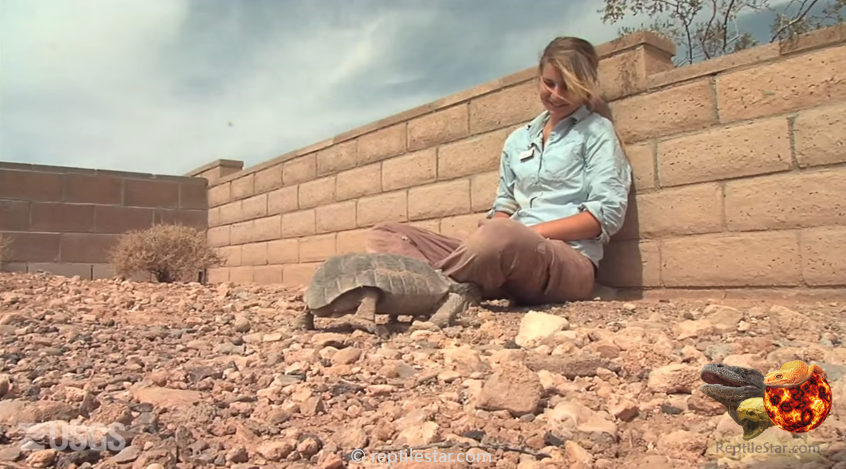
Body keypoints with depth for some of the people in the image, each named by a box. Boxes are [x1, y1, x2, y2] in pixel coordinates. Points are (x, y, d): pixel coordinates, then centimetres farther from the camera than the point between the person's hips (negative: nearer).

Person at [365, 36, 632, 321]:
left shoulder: (597, 131, 8)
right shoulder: (517, 140, 22)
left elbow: (609, 213, -3)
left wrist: (532, 232, -13)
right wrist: (488, 232, -4)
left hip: (570, 261, -6)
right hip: (510, 253, 6)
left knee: (499, 236, -43)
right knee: (383, 234, -6)